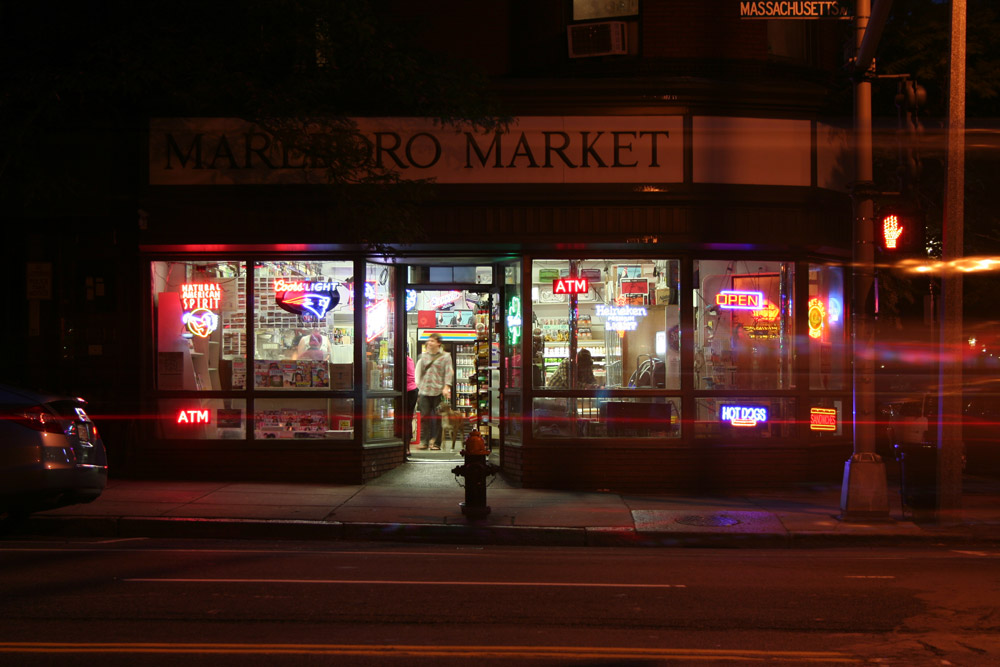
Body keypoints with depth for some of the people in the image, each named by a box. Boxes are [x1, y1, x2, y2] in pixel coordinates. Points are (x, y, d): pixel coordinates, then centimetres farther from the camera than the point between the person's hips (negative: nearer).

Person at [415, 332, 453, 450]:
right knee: (424, 417, 0)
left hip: (438, 391, -3)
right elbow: (418, 371, 19)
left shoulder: (445, 356, 4)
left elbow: (449, 372, -2)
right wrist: (417, 385, 10)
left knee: (438, 418, -2)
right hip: (424, 391, 3)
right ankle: (424, 441, 6)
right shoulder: (424, 356, 16)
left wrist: (446, 387, -13)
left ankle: (436, 443, 4)